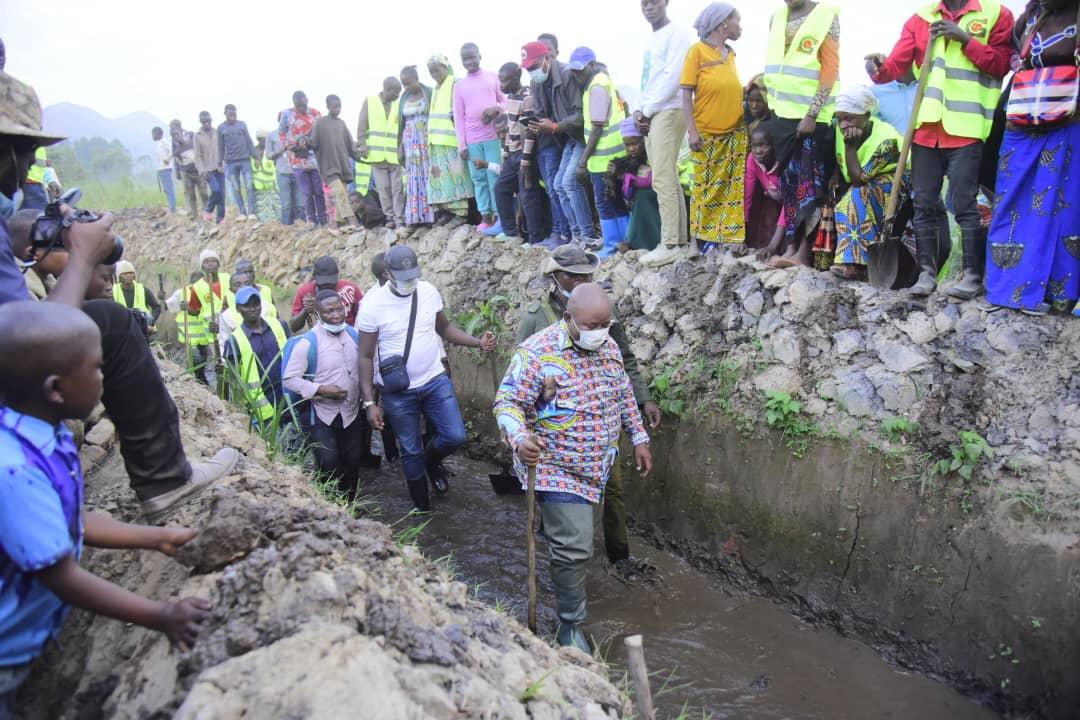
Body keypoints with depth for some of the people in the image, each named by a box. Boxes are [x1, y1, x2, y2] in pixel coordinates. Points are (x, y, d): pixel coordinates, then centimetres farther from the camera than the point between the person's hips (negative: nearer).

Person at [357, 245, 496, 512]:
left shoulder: (428, 291, -5)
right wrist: (369, 402, -15)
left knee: (455, 436, -4)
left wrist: (478, 342, -5)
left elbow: (444, 327, 10)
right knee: (411, 452, 9)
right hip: (397, 392, -3)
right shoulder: (372, 305, -15)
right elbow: (365, 357, -10)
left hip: (436, 380, 3)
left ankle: (431, 460, 32)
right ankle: (422, 507, 29)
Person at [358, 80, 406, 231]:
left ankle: (399, 220, -2)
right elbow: (362, 125, 5)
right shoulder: (370, 101, 7)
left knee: (397, 188, -3)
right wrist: (362, 145, -5)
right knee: (383, 188, 2)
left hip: (394, 154, 1)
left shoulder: (398, 104, 10)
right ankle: (390, 217, 8)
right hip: (376, 153, 0)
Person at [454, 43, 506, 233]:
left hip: (493, 136, -2)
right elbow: (458, 116, 8)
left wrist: (496, 108, -13)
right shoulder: (459, 85, 11)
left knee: (495, 178, -5)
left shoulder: (493, 77, 7)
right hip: (472, 140, 2)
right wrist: (461, 144, 1)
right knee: (479, 179, 2)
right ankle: (485, 216, 6)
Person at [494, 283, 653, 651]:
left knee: (575, 543, 23)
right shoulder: (537, 353, -21)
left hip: (598, 467, 7)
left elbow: (624, 397, 15)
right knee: (575, 549, -7)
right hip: (558, 469, -7)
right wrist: (519, 439, -36)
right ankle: (571, 626, 12)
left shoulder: (609, 347, 2)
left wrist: (639, 439, 15)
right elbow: (507, 402, -18)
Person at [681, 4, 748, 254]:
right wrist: (692, 131, -14)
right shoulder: (697, 50, -4)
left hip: (735, 132, 5)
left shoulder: (731, 53, 13)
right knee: (706, 186, 1)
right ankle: (706, 236, 10)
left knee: (733, 186, 2)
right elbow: (687, 94, -8)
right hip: (707, 133, -5)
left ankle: (732, 235, 5)